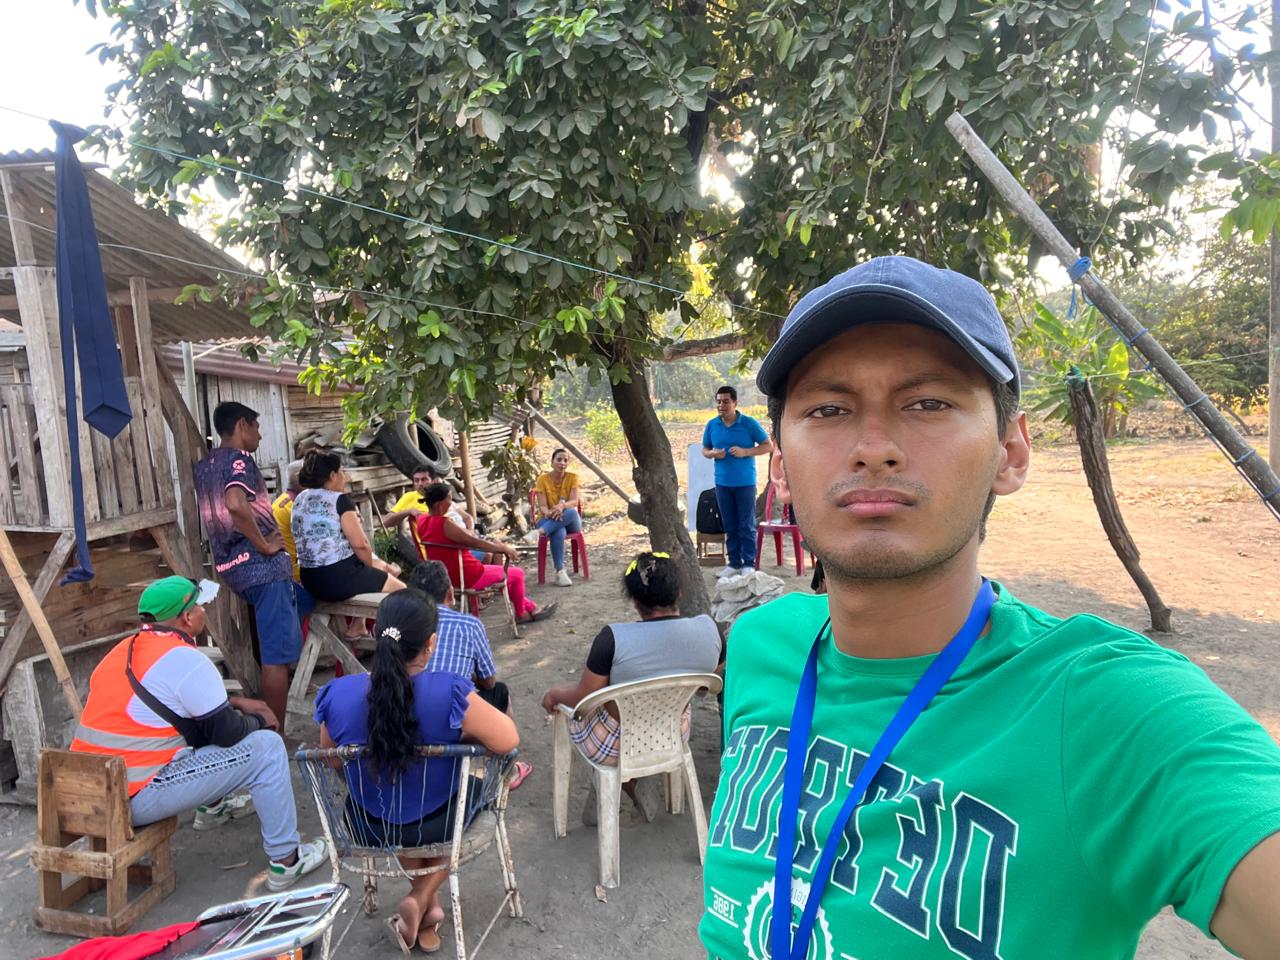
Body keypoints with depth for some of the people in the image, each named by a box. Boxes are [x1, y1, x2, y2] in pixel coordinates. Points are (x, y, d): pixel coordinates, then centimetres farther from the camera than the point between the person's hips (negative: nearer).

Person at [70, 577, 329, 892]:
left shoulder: (125, 649, 9)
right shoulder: (183, 658, -17)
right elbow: (228, 733, -12)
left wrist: (234, 702, 18)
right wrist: (260, 720, 7)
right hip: (134, 800, -9)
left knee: (196, 720, 26)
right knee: (266, 747, -7)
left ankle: (212, 806, 37)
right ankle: (285, 861, 0)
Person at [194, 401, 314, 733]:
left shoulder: (203, 466, 15)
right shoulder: (239, 459, -12)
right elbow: (236, 505, -31)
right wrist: (265, 544, -19)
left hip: (230, 565, 10)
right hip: (261, 564, -10)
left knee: (306, 600, 27)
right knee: (277, 656, -4)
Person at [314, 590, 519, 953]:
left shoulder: (337, 695, -20)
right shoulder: (449, 692, -30)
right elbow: (508, 741, -25)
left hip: (369, 827, 3)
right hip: (438, 824, -3)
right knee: (475, 786, 31)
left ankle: (428, 905, 37)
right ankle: (421, 900, 21)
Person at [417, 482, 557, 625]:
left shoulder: (422, 521, -1)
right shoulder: (444, 524, -27)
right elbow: (475, 542, -21)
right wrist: (503, 547, -10)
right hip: (465, 577, -10)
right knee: (517, 574, 8)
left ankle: (530, 607, 33)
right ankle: (521, 613, 31)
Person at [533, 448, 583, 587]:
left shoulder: (573, 477, 0)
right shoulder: (543, 479, -3)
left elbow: (575, 502, -14)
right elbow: (542, 506, -11)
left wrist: (562, 506, -37)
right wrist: (549, 513, -36)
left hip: (570, 521, 1)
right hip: (548, 520, -1)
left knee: (571, 512, -38)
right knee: (558, 532, -39)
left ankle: (539, 532, -47)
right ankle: (560, 572, -40)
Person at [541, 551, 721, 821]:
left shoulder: (614, 638, -29)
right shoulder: (709, 628, -18)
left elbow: (582, 700, -16)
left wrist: (554, 693, 6)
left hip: (617, 746, -3)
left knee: (565, 702, 26)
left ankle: (630, 785, 21)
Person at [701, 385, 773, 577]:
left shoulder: (749, 423, -5)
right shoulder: (712, 425, 5)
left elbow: (768, 446, -2)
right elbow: (704, 449, 15)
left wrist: (745, 452, -15)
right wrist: (713, 454, -9)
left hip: (745, 482, -3)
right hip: (722, 483, 3)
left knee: (747, 526, 2)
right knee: (730, 526, 10)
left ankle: (749, 565, 11)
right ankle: (734, 563, 20)